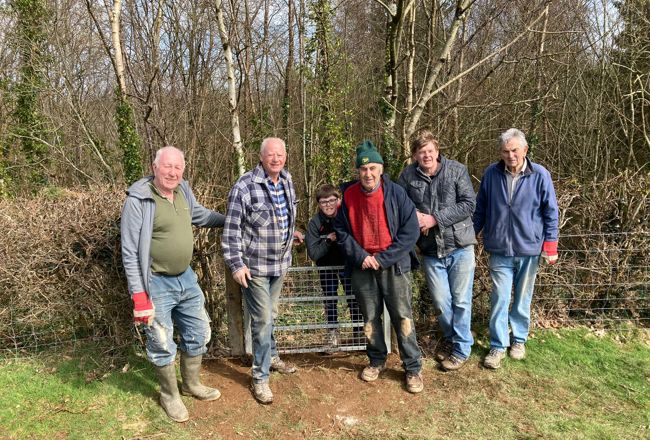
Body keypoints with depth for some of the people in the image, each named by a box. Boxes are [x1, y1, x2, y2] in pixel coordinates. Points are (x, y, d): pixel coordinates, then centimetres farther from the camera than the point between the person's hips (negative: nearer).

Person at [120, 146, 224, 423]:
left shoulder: (182, 190, 1)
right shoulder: (139, 200, -19)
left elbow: (198, 214, 23)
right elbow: (130, 252, -17)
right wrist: (138, 294, -19)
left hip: (186, 277, 7)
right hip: (156, 284, -7)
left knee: (199, 333, 19)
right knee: (162, 344, 9)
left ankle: (191, 384, 42)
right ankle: (170, 395, 32)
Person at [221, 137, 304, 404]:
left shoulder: (287, 181, 3)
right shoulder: (244, 187, -19)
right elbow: (231, 229, -16)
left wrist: (291, 232, 26)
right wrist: (236, 264, -18)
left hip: (280, 262, 6)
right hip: (255, 266, -6)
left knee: (270, 314, 21)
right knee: (262, 319, -2)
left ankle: (271, 357, 41)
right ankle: (260, 377, 13)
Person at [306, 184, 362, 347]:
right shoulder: (315, 223, -17)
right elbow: (313, 254, -19)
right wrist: (328, 240, -31)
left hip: (347, 263, 0)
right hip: (326, 265, 0)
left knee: (354, 298, 1)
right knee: (330, 300, 5)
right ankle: (332, 332, 19)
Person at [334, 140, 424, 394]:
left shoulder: (396, 193, -10)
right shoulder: (349, 195, -2)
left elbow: (411, 232, -12)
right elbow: (341, 231, 3)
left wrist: (383, 259, -15)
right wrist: (360, 256, -10)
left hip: (394, 265, -3)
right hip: (362, 266, 3)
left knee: (402, 317, 1)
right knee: (370, 318, 14)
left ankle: (413, 368, 16)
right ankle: (377, 360, 32)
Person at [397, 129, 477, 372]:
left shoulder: (457, 170, -7)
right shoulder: (407, 176, -2)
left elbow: (469, 204, -12)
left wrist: (435, 219, -17)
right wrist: (413, 218, -14)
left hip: (460, 247, -2)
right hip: (430, 251, 2)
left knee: (461, 300, 8)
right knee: (441, 301, 11)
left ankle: (462, 348, 26)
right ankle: (449, 338, 38)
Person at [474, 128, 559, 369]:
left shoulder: (540, 175, -9)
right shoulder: (491, 174, -5)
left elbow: (551, 212, -2)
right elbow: (480, 209, 6)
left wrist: (550, 245, -3)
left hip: (529, 249, 0)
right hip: (499, 250, 0)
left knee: (523, 299, 15)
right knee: (499, 299, 2)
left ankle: (519, 339, 34)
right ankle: (498, 345, 16)